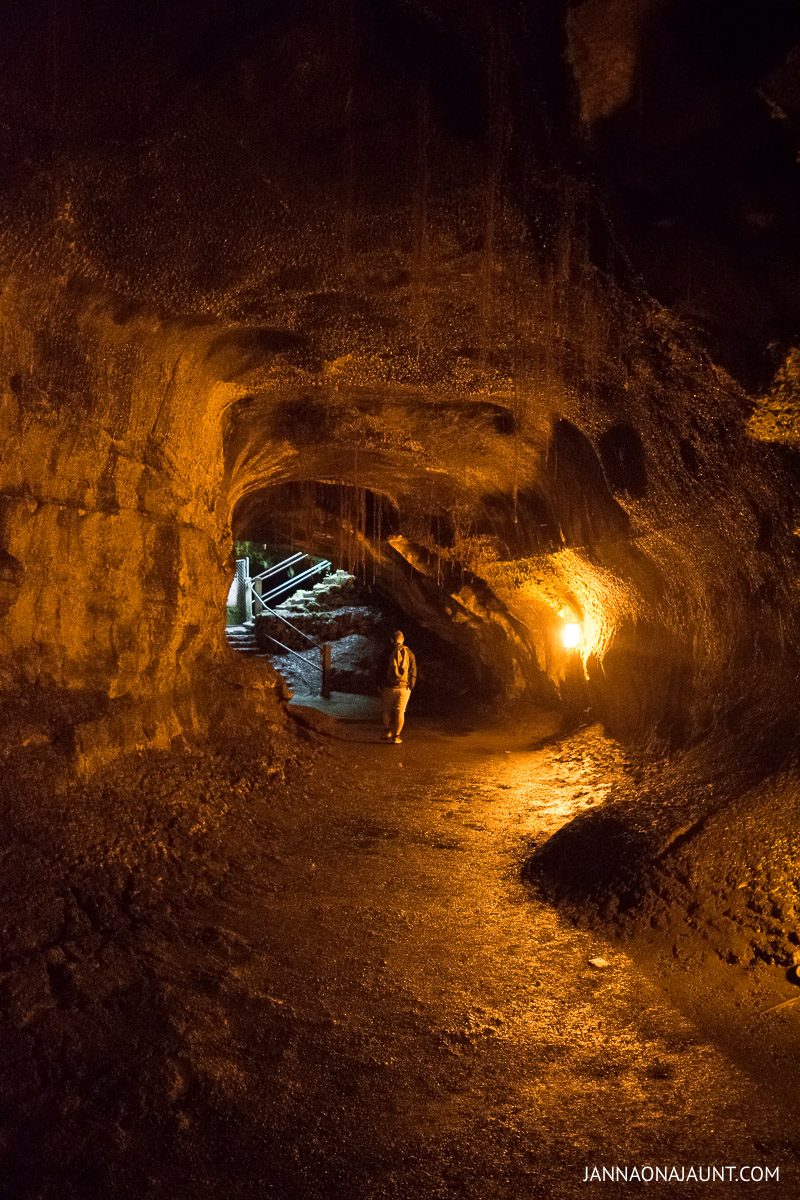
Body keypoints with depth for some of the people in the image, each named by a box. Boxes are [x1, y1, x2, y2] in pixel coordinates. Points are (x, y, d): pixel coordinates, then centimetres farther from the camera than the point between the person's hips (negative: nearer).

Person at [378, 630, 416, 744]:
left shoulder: (387, 653, -3)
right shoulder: (409, 653, 1)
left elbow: (380, 670, 0)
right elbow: (413, 672, 2)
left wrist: (381, 686, 11)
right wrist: (411, 687, 9)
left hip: (389, 687, -1)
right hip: (404, 688, 1)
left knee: (387, 711, 18)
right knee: (400, 712, 7)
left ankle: (388, 731, 21)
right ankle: (396, 736, 7)